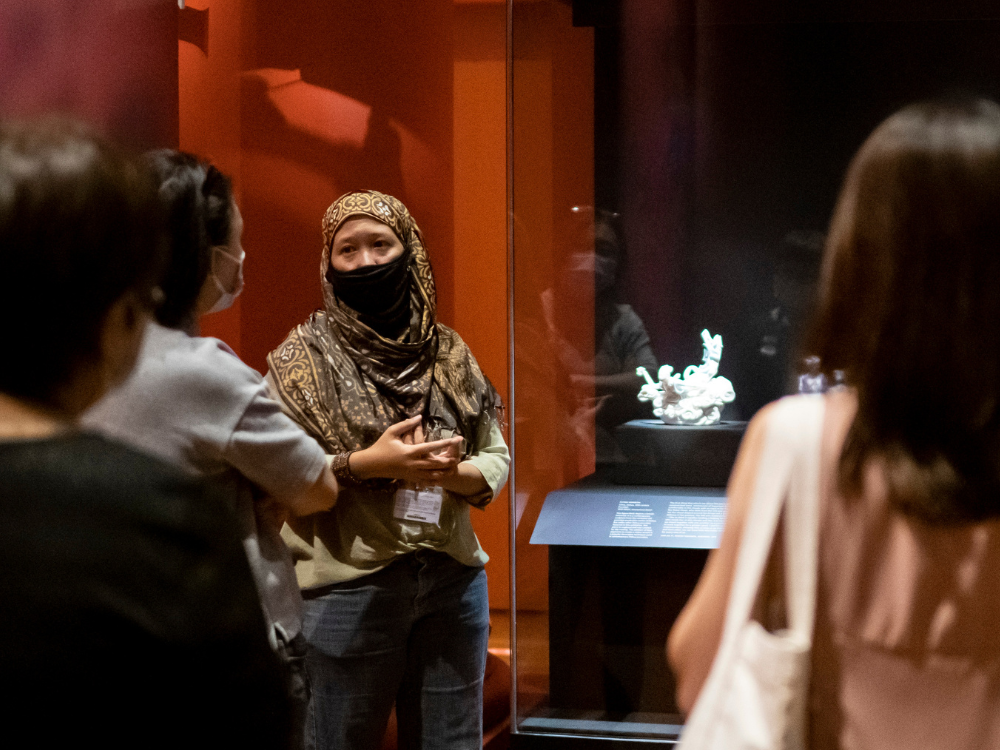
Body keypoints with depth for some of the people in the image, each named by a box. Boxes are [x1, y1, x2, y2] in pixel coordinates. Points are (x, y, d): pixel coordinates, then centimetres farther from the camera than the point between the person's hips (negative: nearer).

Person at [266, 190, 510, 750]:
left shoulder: (448, 353, 9)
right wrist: (365, 464, -20)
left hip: (453, 582, 4)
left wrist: (453, 473, -12)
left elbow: (497, 457, 9)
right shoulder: (305, 358, -2)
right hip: (348, 590, -3)